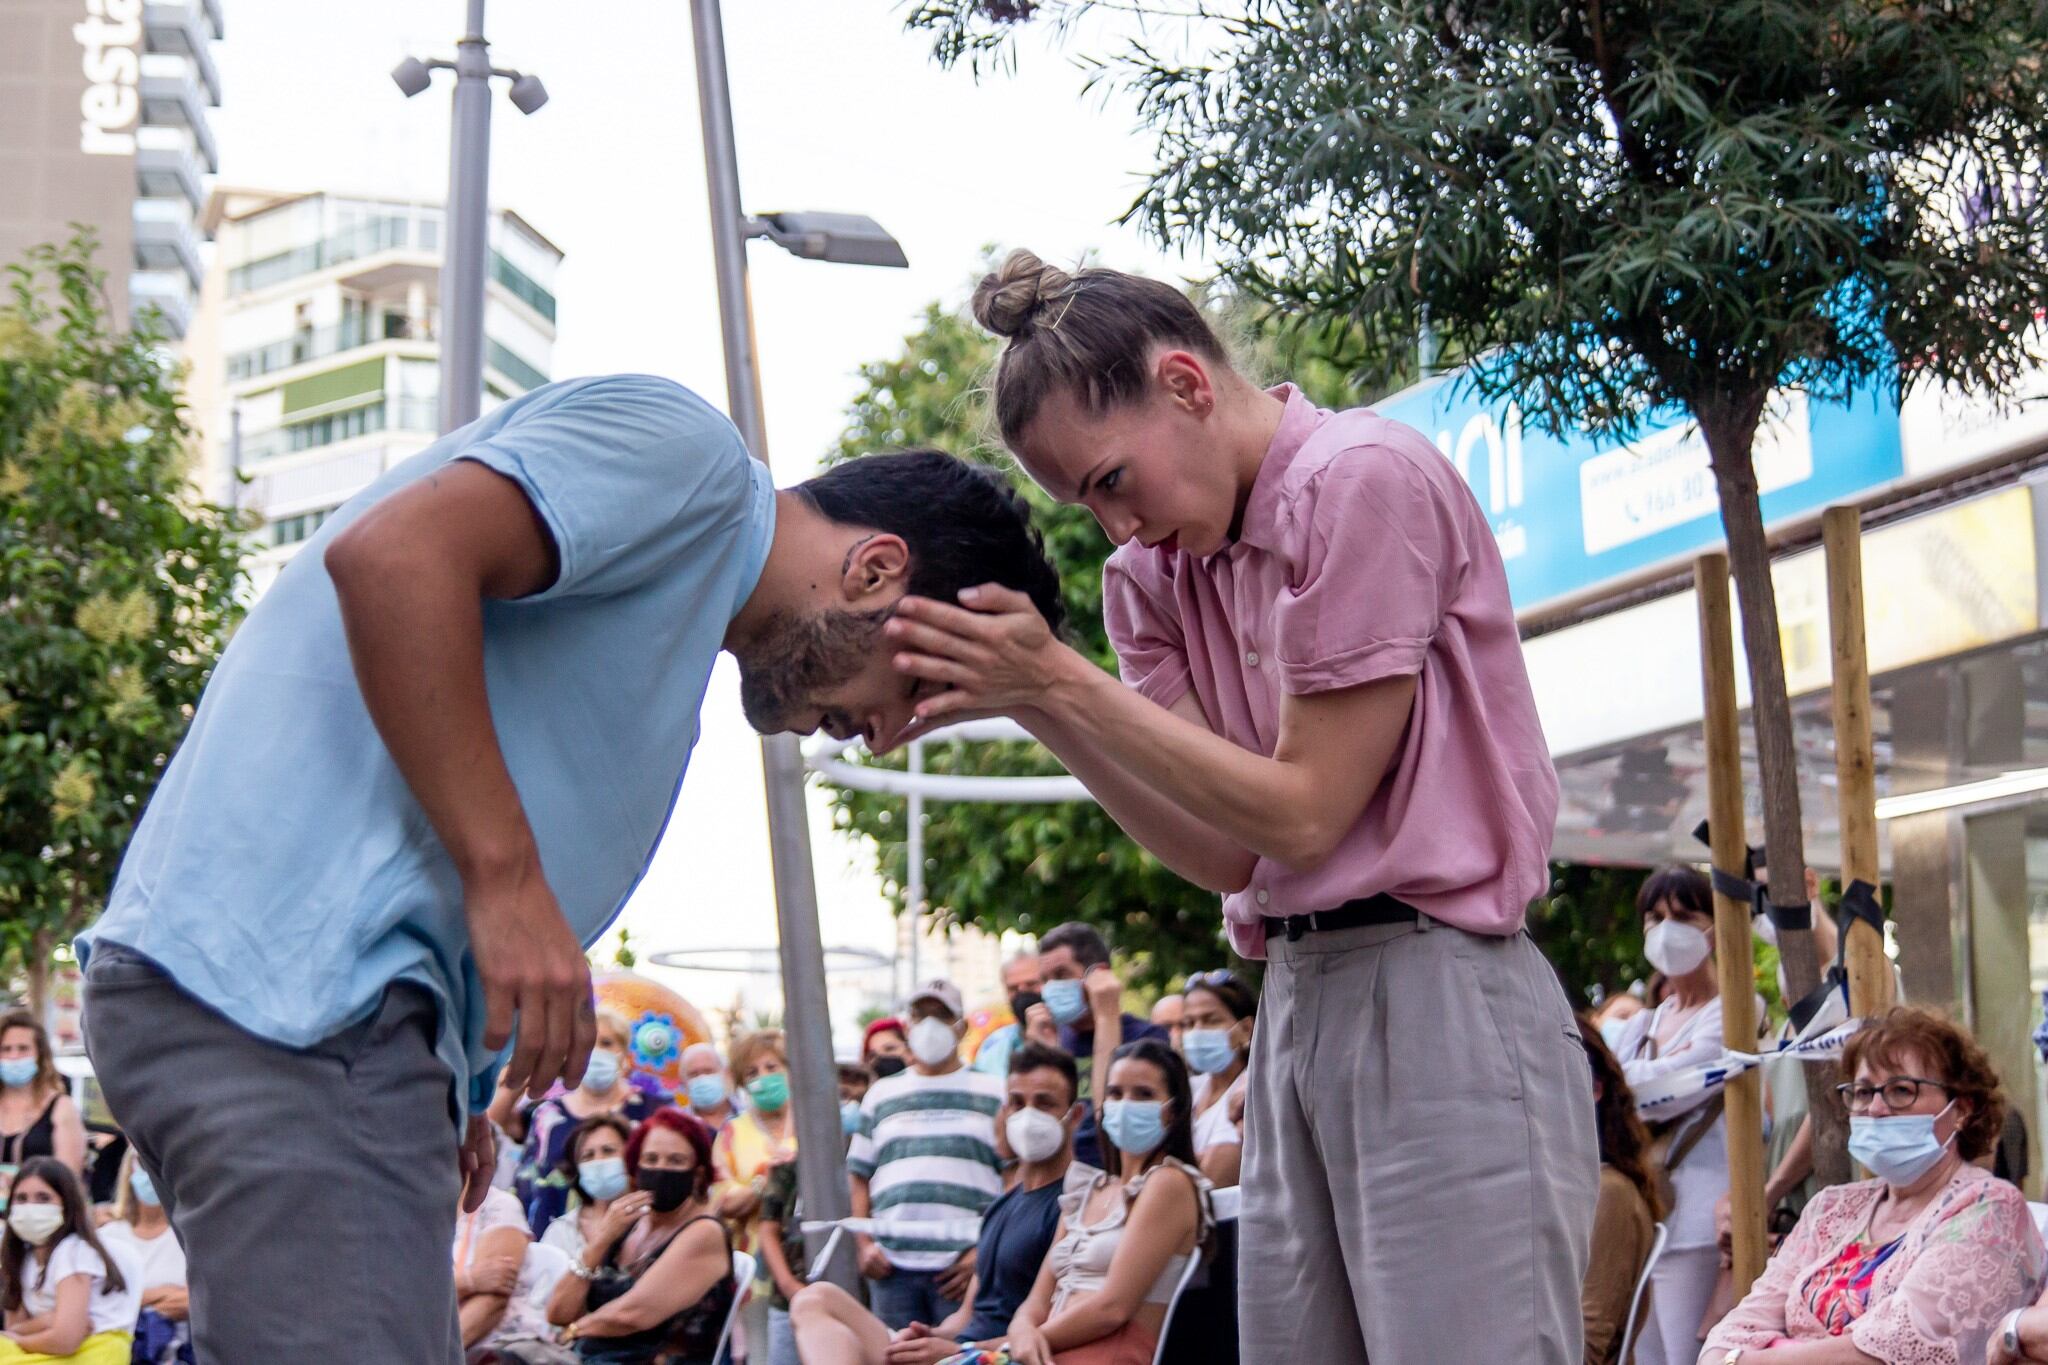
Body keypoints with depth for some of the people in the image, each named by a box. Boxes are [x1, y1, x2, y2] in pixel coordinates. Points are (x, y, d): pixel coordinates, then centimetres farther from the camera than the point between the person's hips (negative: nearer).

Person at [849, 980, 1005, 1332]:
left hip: (962, 1266, -3)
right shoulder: (882, 1094, 20)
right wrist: (864, 1244, 4)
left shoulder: (993, 1094, 10)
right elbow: (860, 1178, 19)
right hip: (892, 1265, 3)